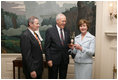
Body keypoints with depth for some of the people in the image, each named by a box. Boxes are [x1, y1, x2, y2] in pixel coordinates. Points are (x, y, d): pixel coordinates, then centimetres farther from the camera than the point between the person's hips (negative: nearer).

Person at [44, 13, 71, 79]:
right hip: (53, 60, -4)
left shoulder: (67, 31, 9)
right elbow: (47, 47, -8)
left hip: (65, 59, 5)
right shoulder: (50, 31, -6)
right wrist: (49, 59, -13)